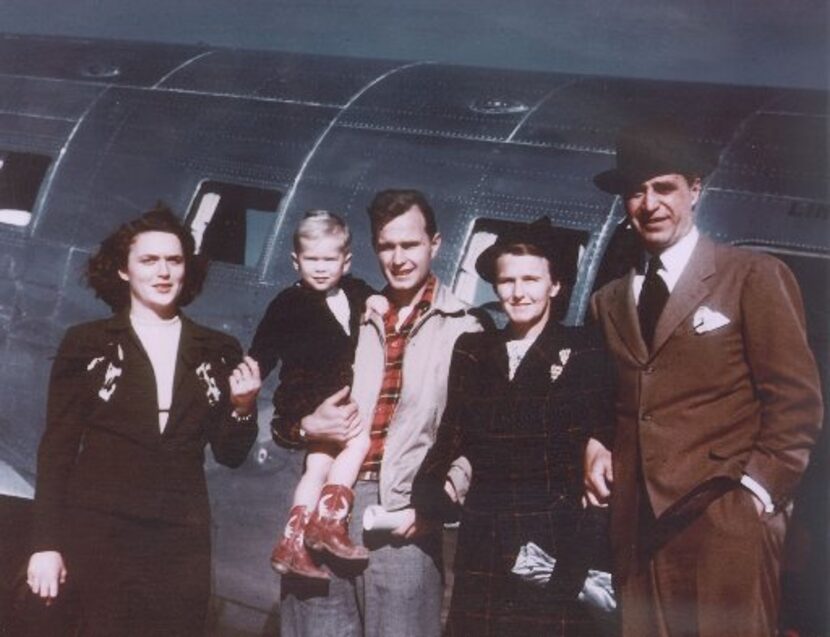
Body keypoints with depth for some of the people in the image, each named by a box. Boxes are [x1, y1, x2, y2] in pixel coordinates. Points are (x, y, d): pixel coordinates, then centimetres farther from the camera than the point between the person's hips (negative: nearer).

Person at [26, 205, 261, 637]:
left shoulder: (218, 352, 9)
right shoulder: (87, 343, 3)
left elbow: (230, 455, 12)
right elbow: (57, 448, 2)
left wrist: (243, 407, -8)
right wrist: (47, 542, -5)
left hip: (183, 538, 2)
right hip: (100, 532, -2)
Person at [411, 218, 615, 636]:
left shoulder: (586, 349, 1)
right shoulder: (472, 351, 11)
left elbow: (606, 433, -3)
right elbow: (452, 436, 9)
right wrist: (422, 502, -2)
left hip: (557, 548, -3)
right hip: (483, 546, 3)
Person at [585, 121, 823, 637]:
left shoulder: (754, 276, 1)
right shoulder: (609, 301, 17)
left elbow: (797, 398, -2)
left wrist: (756, 489, -10)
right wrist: (593, 447, 7)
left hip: (726, 520, -4)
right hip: (636, 524, 5)